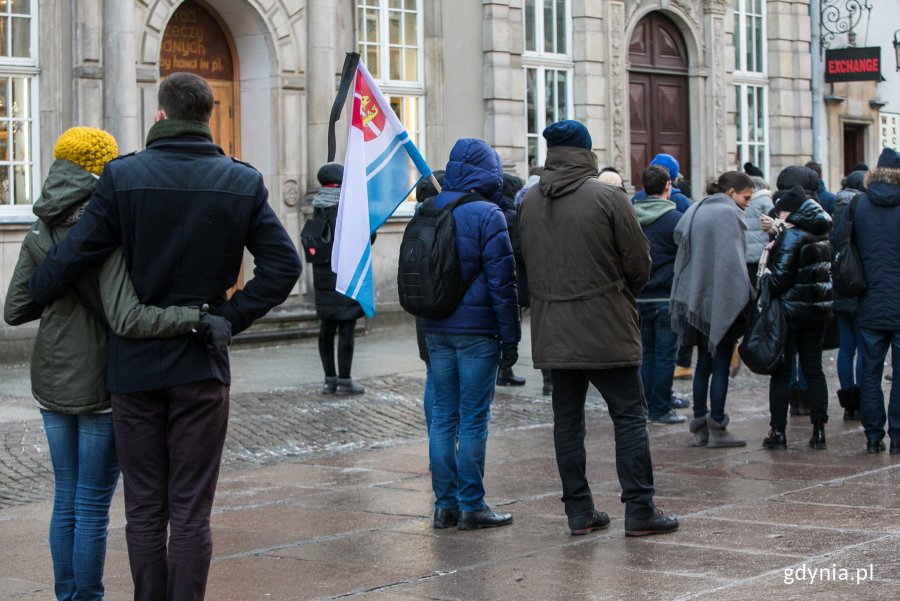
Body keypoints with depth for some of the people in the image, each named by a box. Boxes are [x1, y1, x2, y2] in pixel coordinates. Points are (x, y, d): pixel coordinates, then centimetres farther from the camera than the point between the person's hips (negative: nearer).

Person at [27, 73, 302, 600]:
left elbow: (74, 256, -8)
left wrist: (33, 294, 11)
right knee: (191, 512, 5)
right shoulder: (242, 183, -1)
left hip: (134, 366, 0)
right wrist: (231, 318, 0)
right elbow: (284, 265, -5)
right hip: (201, 366, 0)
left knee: (144, 510, 11)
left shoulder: (123, 177, -6)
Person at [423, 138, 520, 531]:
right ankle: (471, 506, 3)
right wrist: (510, 336, -7)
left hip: (436, 331, 6)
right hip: (477, 330, -6)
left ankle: (444, 504, 13)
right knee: (474, 418, -1)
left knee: (443, 415, 10)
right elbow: (502, 280, -12)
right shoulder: (487, 214, -11)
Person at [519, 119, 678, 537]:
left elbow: (528, 262, 11)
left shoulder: (529, 203, 5)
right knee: (629, 416, 2)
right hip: (606, 330, -5)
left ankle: (579, 510, 13)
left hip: (553, 331, 5)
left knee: (567, 419, 10)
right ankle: (639, 510, 1)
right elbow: (639, 261, -7)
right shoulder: (607, 197, -10)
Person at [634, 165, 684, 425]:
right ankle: (661, 410, 4)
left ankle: (647, 406, 17)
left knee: (648, 353, 14)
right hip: (667, 298, -5)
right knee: (665, 355, 1)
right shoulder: (674, 218, -12)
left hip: (639, 297, 5)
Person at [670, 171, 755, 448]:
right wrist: (745, 298, -14)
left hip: (696, 298, 7)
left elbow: (682, 247, 14)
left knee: (704, 362, 13)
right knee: (721, 364, -1)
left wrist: (688, 298, 15)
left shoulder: (696, 211, 12)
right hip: (722, 301, -7)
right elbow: (733, 261, -18)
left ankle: (700, 425, 13)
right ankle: (717, 428, 0)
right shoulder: (729, 214, -12)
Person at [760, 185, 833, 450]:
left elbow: (780, 278, -20)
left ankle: (778, 432, 2)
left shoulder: (790, 237, -15)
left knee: (781, 373, 1)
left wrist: (765, 276, 1)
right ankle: (819, 431, 8)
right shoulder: (822, 236, 8)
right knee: (814, 370, 10)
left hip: (791, 311, -7)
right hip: (819, 309, 7)